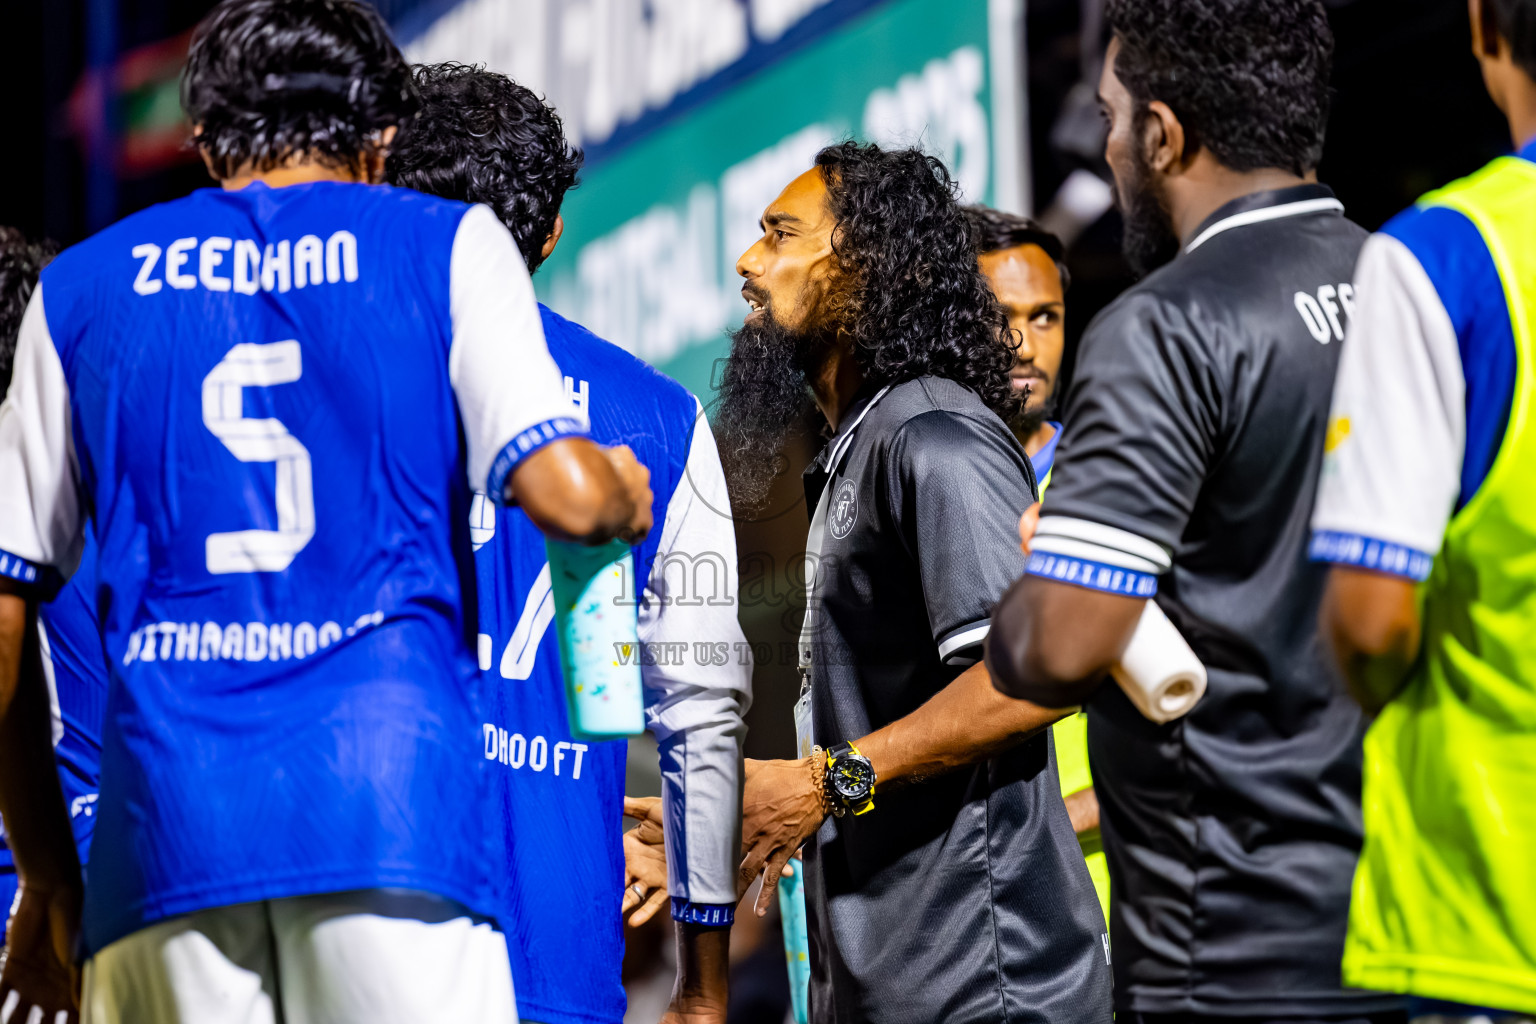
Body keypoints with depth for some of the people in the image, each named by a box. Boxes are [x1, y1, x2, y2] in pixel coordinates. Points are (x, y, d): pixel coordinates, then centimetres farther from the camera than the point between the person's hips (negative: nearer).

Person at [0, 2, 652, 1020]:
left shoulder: (83, 285, 17)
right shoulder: (446, 243, 10)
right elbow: (566, 495, -5)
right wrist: (625, 491, 20)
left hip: (166, 821, 2)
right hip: (392, 799, -2)